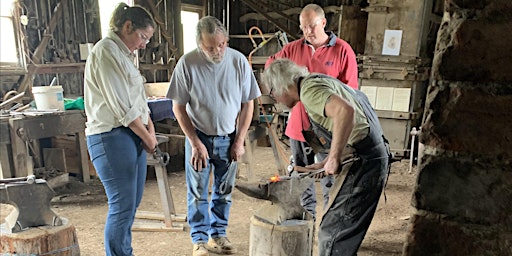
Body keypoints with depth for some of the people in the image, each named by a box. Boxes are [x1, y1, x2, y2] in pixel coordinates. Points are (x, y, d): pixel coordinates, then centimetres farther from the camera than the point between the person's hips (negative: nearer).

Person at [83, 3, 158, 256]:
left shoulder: (124, 54, 17)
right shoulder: (106, 50, -13)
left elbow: (138, 97, 17)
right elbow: (121, 106, -17)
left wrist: (150, 127, 1)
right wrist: (148, 137, -6)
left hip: (132, 135, 10)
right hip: (111, 137, -10)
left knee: (131, 202, 15)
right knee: (122, 206, -3)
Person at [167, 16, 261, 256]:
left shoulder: (238, 61, -11)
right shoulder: (187, 63, -14)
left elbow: (247, 104, -2)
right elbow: (178, 107, -8)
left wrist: (239, 141, -4)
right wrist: (195, 143, -11)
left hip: (229, 138, 2)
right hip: (199, 137, -1)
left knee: (224, 191, 11)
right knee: (197, 192, 6)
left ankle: (217, 235, 28)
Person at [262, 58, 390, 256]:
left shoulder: (309, 89, -12)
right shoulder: (318, 82, 18)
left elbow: (346, 111, -32)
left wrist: (334, 158, -23)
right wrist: (324, 164, 19)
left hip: (363, 162, -10)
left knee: (332, 233, -3)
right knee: (345, 232, 20)